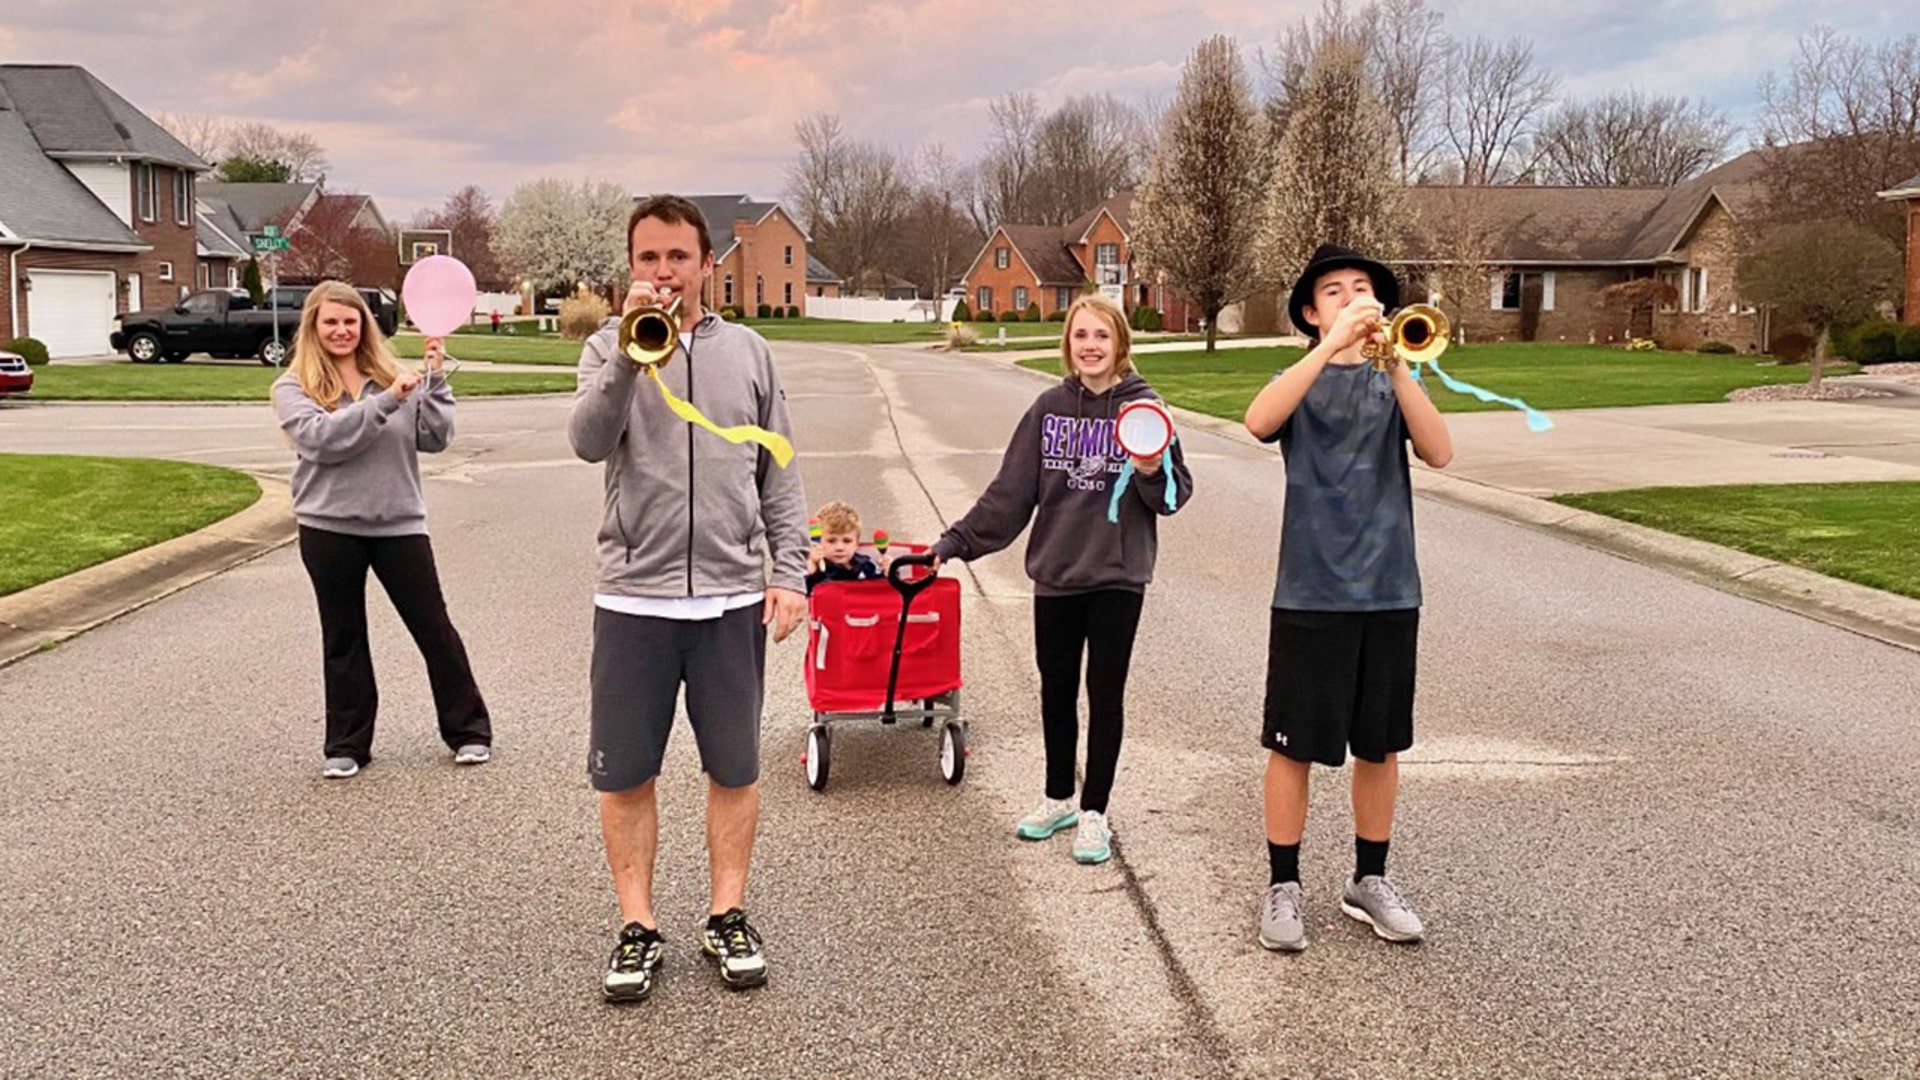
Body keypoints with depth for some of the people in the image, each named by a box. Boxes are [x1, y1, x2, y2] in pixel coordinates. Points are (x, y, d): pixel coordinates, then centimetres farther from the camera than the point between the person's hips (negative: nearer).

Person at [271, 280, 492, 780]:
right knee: (343, 639, 11)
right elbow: (320, 437, -18)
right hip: (331, 528, -1)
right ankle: (346, 745, 22)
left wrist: (435, 382, -12)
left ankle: (468, 730, 18)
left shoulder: (392, 377, 5)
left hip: (400, 523, 1)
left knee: (434, 628, 6)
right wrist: (385, 400, -23)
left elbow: (435, 439, 0)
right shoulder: (292, 388, 0)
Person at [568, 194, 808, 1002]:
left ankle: (727, 918, 25)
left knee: (734, 768, 10)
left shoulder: (748, 352, 7)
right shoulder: (609, 349, 3)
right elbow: (588, 441, -16)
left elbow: (779, 477, 8)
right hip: (632, 598, -1)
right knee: (624, 774, 6)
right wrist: (629, 354, -27)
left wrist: (789, 573, 1)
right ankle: (637, 928, 20)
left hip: (732, 596, 1)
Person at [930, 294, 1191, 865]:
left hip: (1118, 576, -3)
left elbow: (1176, 494, -3)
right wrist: (956, 541, 0)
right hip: (1055, 573, 3)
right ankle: (1058, 799, 29)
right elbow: (1010, 491, 4)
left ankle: (1094, 813, 16)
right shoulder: (1050, 408, 2)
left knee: (1105, 693, 5)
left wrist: (1153, 474, -24)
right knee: (1056, 690, 13)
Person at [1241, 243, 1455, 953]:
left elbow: (1439, 453, -8)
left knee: (1381, 745, 11)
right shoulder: (1301, 381, 3)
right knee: (1295, 745, 3)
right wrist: (1333, 344, -24)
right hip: (1311, 591, -3)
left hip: (1389, 590, 3)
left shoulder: (1393, 381, 10)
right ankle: (1282, 887, 15)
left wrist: (1396, 365, -17)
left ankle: (1369, 881, 26)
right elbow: (1259, 422, -22)